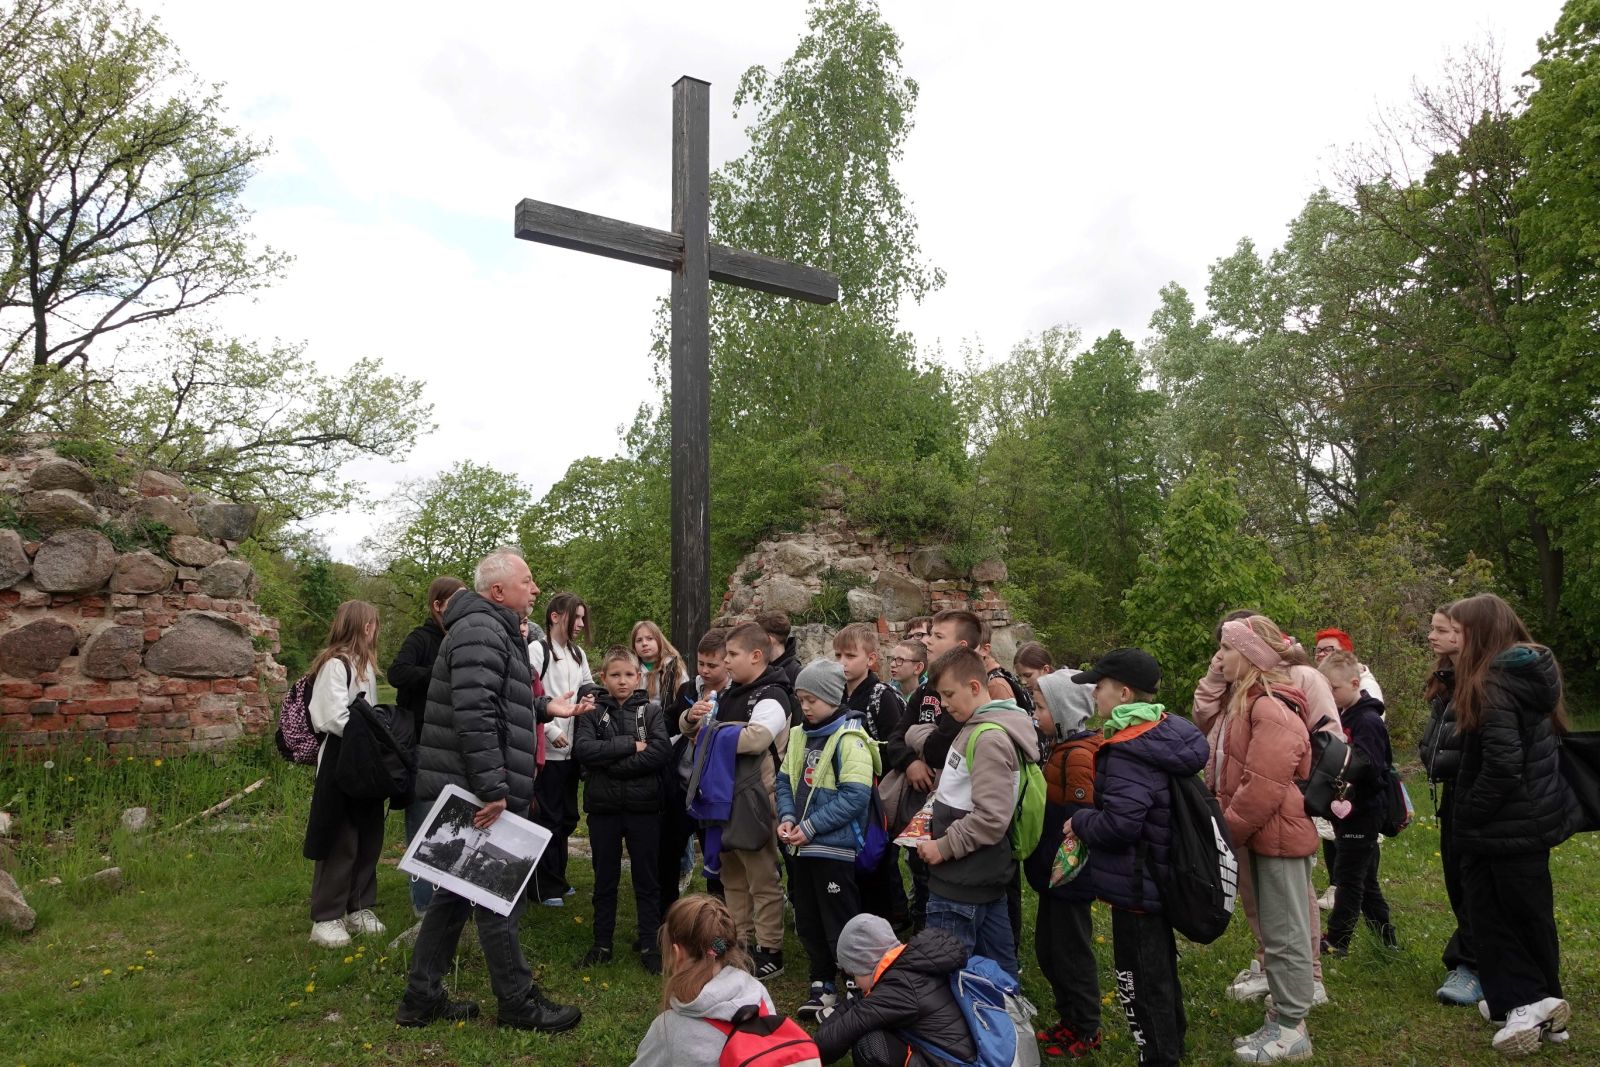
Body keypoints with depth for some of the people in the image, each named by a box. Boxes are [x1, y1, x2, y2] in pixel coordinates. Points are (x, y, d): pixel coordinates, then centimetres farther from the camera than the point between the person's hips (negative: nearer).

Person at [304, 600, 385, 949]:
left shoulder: (363, 664, 16)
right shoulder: (335, 664, -14)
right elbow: (336, 718, -20)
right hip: (341, 761, -9)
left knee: (368, 838, 12)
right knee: (340, 842, -1)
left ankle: (358, 908, 24)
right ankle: (326, 918, 11)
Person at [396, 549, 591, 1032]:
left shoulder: (493, 629, 17)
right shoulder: (481, 631, -17)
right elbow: (474, 715, -26)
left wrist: (544, 707, 19)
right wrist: (493, 789, -26)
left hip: (467, 790, 11)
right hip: (477, 792, -11)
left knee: (456, 891, 17)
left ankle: (421, 998, 27)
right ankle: (518, 1003, 13)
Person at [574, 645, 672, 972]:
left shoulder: (651, 711, 1)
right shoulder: (593, 712, 2)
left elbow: (662, 751, -15)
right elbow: (583, 749, -15)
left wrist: (613, 765, -17)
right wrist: (630, 744, -19)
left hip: (643, 806, -1)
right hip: (603, 807, 1)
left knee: (646, 878, 9)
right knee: (605, 878, 14)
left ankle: (648, 943, 22)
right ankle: (602, 943, 27)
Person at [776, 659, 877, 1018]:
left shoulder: (849, 738, -15)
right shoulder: (799, 736, 9)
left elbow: (855, 796, -20)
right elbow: (785, 781, 13)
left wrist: (810, 827, -20)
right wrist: (787, 818, -5)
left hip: (835, 847, -8)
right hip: (801, 847, 8)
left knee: (840, 923, 3)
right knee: (808, 922, 17)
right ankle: (823, 985, 32)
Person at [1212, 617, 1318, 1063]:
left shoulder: (1272, 709, -21)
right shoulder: (1244, 702, 13)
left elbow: (1265, 786, -26)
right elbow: (1230, 773, 20)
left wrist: (1228, 829, -16)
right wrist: (1225, 822, 8)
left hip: (1280, 835, -10)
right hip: (1262, 834, 10)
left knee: (1285, 933, 1)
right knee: (1273, 929, 17)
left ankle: (1292, 1029, 13)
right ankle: (1282, 1017, 28)